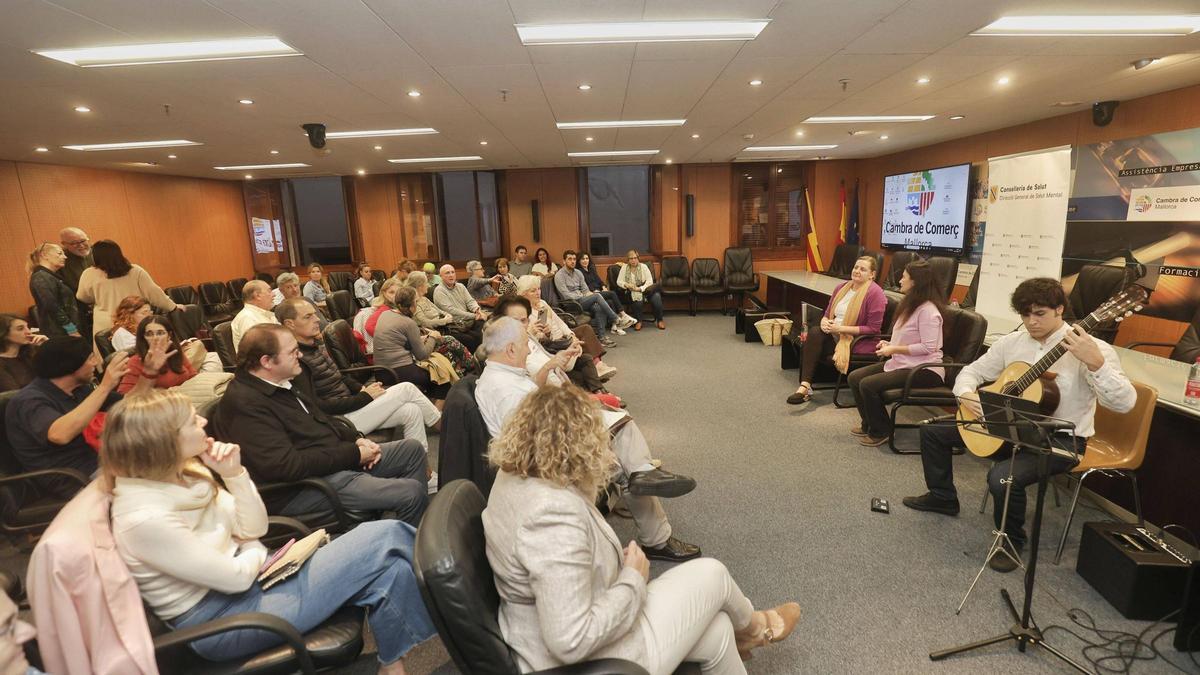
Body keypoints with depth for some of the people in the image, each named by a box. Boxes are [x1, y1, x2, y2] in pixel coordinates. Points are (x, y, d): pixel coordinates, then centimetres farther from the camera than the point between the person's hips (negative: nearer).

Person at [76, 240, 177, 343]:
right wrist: (172, 307, 10)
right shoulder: (136, 271, -2)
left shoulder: (90, 274, -1)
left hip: (107, 326, 0)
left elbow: (83, 298, 14)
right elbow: (153, 292, 1)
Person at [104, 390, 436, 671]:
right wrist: (257, 552, 1)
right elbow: (237, 577, -20)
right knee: (383, 543, -17)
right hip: (220, 619, -8)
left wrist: (234, 473, -10)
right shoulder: (145, 519, -26)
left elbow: (253, 528, 3)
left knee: (389, 567, -11)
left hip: (242, 576, 8)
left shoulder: (182, 475, -1)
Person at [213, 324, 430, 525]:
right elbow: (285, 465, -28)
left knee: (412, 448, 8)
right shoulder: (245, 403, -21)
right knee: (411, 492, -20)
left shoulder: (280, 384, 10)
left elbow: (320, 420, 21)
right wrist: (353, 454, -20)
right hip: (300, 488, -10)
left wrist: (356, 440, 3)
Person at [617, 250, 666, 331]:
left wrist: (640, 289, -20)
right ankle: (638, 321, -19)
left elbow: (650, 281, -6)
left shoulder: (643, 266, 0)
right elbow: (619, 281, 4)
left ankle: (659, 320, -11)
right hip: (632, 292, 0)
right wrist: (626, 285, -17)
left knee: (656, 296, -29)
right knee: (637, 297, -36)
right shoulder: (624, 267, 5)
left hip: (644, 289, 0)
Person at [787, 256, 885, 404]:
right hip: (835, 335, 6)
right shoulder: (841, 287, 13)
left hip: (859, 341, -6)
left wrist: (841, 328, -18)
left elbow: (872, 329, -13)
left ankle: (805, 385, -19)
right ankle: (805, 386, -26)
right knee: (814, 333, -25)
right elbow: (827, 313, 19)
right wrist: (824, 322, -7)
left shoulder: (875, 293, -9)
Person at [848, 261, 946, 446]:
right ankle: (869, 424, 17)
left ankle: (881, 431, -1)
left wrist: (895, 349, -19)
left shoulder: (928, 310, -18)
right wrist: (890, 344, 6)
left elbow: (928, 347, -24)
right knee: (854, 377, 1)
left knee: (868, 384, -23)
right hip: (902, 363, 10)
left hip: (923, 370, -10)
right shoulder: (910, 304, 12)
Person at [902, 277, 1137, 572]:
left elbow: (1124, 404, -26)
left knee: (1002, 477, -34)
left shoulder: (1093, 350, -16)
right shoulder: (1012, 342, 1)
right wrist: (966, 394, -15)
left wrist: (1095, 363, -42)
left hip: (1060, 439, -7)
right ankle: (942, 496, 25)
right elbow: (973, 370, 8)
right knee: (932, 429, 4)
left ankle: (1011, 540, -1)